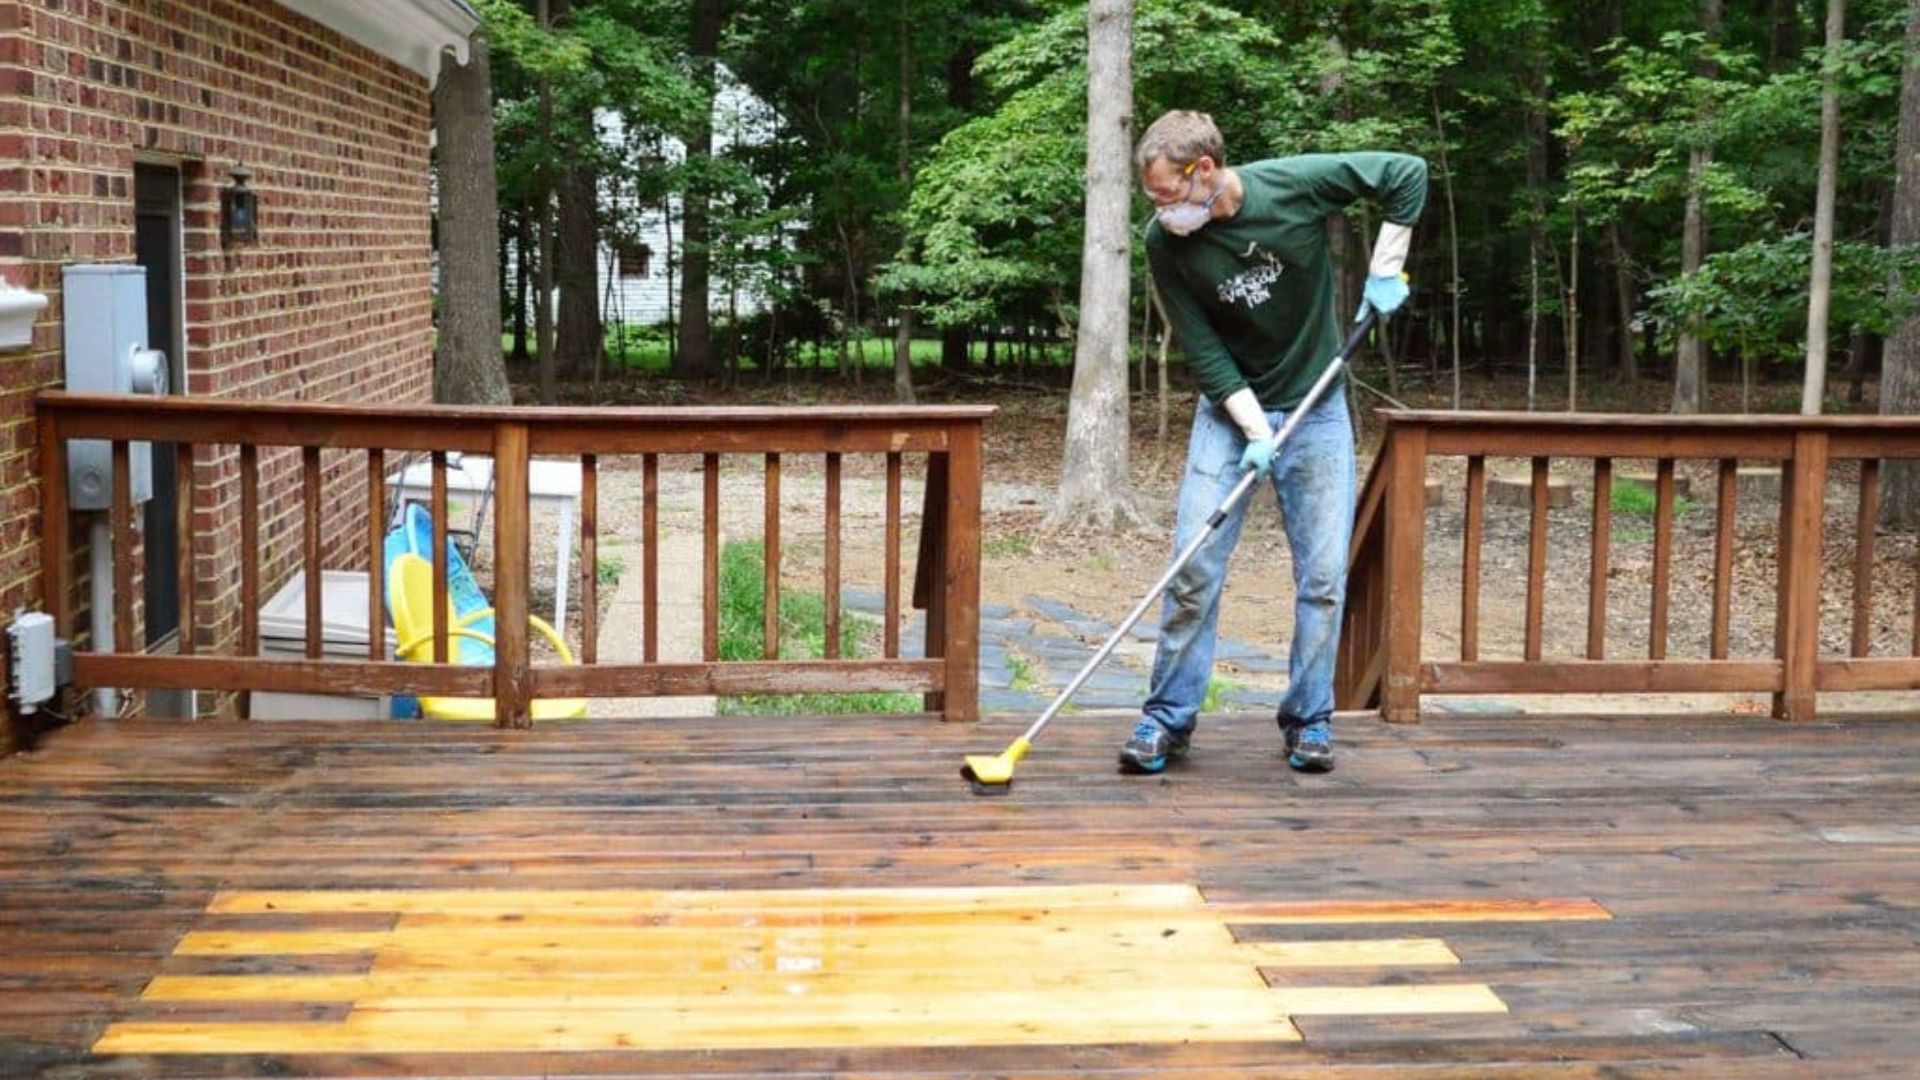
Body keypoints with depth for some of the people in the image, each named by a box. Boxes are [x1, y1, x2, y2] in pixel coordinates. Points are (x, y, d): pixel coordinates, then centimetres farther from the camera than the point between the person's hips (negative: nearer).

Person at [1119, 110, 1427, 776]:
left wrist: (1384, 272, -10)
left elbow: (1407, 175, -7)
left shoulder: (1296, 184, -18)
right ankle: (1168, 717, 5)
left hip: (1317, 407, 0)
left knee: (1324, 574, 0)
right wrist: (1255, 429, -20)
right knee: (1193, 568, -6)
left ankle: (1309, 720, 13)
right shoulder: (1165, 244, -14)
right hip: (1228, 411, 1)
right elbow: (1203, 351, -11)